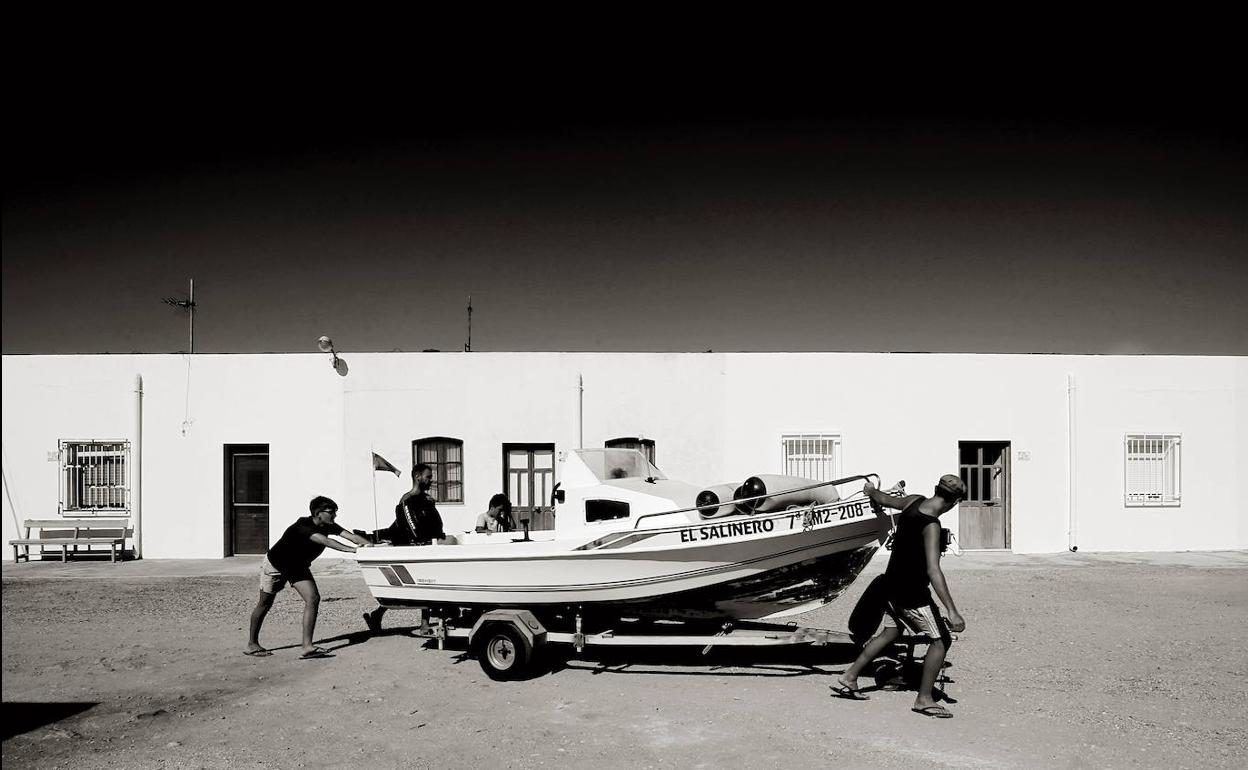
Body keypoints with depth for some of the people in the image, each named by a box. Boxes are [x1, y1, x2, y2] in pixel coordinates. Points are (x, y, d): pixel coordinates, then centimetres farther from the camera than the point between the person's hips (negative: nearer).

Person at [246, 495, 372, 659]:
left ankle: (307, 647, -13)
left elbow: (351, 536, -26)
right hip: (275, 564, -6)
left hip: (298, 566, 6)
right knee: (265, 604, 8)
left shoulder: (328, 526, -16)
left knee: (313, 599, -13)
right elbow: (324, 541, -51)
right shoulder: (302, 526, -36)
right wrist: (350, 549, -58)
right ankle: (252, 644, 28)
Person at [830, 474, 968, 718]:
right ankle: (924, 699, 9)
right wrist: (952, 611, -33)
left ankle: (848, 679, 26)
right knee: (941, 640, 2)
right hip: (912, 593, -9)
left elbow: (883, 499, 17)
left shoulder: (914, 501, -4)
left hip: (893, 584, 9)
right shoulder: (931, 526, -26)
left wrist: (870, 490, 40)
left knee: (891, 632, 22)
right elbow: (933, 571, -32)